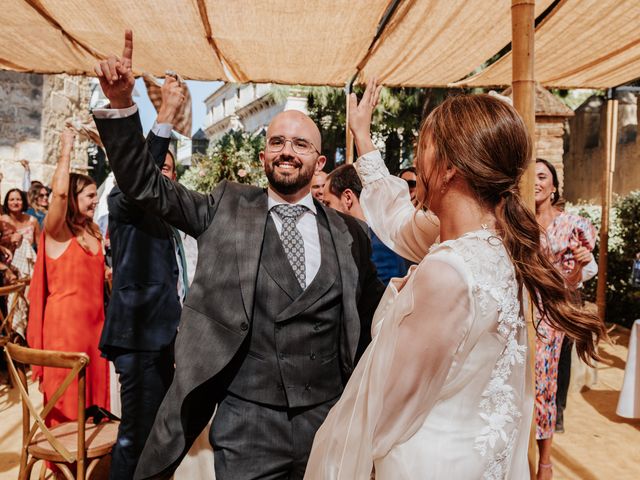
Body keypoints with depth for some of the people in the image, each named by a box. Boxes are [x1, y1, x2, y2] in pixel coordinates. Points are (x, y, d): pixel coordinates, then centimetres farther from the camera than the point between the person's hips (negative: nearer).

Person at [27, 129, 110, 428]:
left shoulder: (93, 231, 12)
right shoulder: (55, 231, -9)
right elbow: (59, 193, -29)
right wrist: (66, 150, -19)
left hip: (94, 318, 7)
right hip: (65, 317, -7)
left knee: (94, 385, 13)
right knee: (66, 389, 3)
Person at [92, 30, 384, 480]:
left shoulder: (348, 232, 4)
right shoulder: (228, 208, 3)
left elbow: (371, 319, 11)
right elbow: (147, 185, 0)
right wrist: (122, 104, -12)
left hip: (328, 424, 2)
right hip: (246, 425, -1)